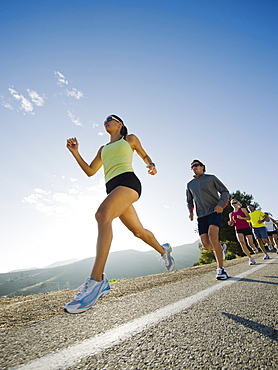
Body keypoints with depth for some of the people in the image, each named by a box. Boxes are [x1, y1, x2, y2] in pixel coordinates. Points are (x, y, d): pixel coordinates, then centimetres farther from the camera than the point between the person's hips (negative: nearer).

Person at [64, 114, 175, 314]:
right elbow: (90, 171, 23)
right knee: (138, 231, 9)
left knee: (102, 215, -32)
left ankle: (97, 280, -32)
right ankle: (164, 250, 36)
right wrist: (75, 152, 12)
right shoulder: (103, 149, 30)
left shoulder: (130, 139, 18)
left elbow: (145, 155, 25)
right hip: (112, 188, 6)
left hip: (128, 181, -6)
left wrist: (152, 166, 2)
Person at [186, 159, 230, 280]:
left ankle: (220, 269, -13)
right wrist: (190, 212, 7)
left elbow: (225, 192, 5)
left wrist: (221, 205, -13)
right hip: (201, 216, 4)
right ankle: (220, 248, 30)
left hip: (214, 212, -3)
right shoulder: (190, 184, 17)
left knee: (212, 236, -25)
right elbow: (189, 201, 26)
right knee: (206, 244, -5)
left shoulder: (211, 178, 7)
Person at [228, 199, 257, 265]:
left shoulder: (243, 209, 4)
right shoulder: (231, 214, 10)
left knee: (250, 244, -5)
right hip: (238, 230, 1)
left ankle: (254, 248, 35)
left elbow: (249, 217, -4)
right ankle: (250, 258, -9)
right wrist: (230, 223, -8)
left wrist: (241, 218, -21)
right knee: (242, 243, -21)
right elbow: (232, 224, 16)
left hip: (247, 228, -1)